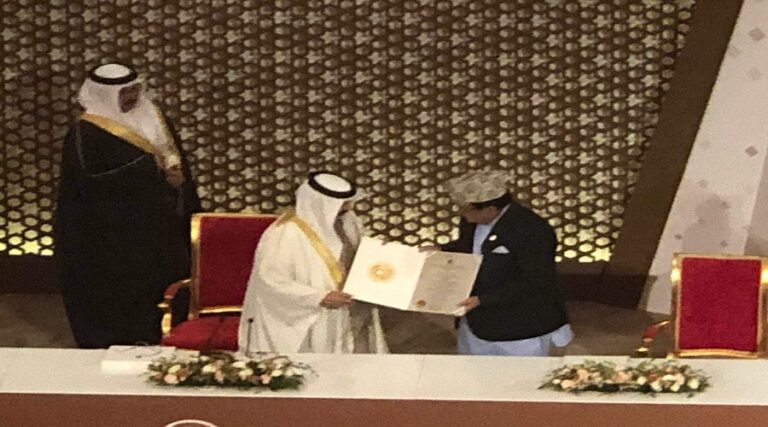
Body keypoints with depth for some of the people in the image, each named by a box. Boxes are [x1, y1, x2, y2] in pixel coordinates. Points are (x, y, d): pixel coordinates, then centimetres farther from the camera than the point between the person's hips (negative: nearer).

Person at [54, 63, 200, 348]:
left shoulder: (152, 120, 11)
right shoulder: (85, 133, -9)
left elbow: (177, 164, 17)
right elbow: (90, 181, -19)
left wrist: (176, 176, -8)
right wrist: (146, 169, -21)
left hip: (159, 234, 6)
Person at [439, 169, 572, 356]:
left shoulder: (532, 231, -26)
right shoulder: (472, 221, -1)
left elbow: (533, 284, -26)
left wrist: (482, 300, -29)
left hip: (520, 335, -7)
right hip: (475, 326, 7)